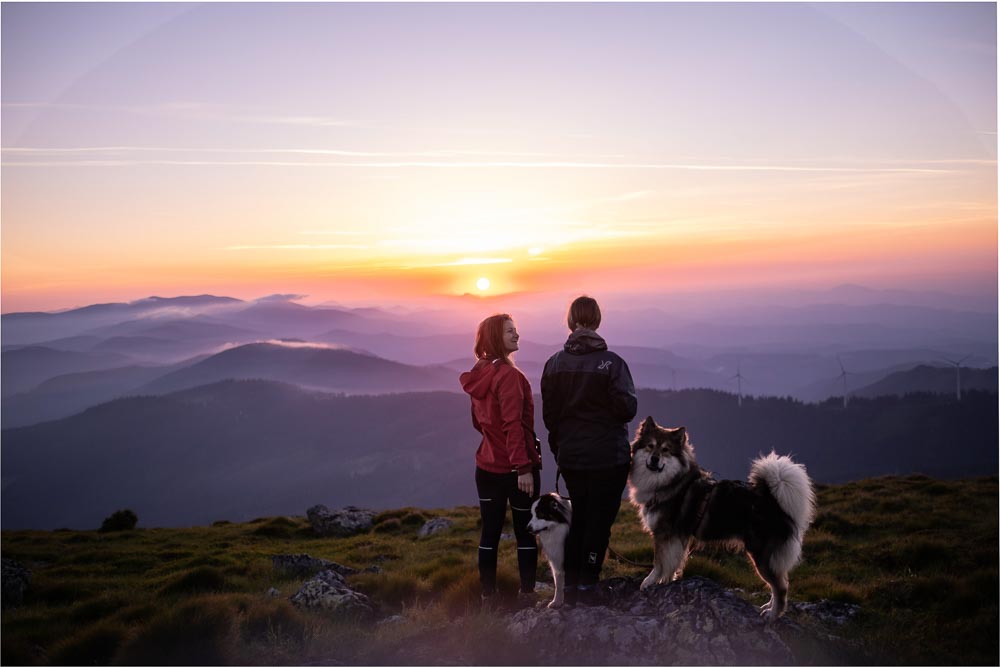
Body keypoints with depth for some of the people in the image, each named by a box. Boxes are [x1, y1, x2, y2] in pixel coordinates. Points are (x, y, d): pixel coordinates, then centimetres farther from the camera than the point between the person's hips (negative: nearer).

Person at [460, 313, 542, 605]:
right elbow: (513, 424, -23)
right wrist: (524, 467, -23)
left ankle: (488, 596, 17)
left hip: (487, 466, 7)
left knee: (490, 531, 11)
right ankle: (527, 594, 12)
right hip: (515, 467, -7)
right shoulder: (507, 374, -17)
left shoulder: (479, 375, 8)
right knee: (525, 531, 6)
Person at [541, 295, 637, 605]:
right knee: (599, 520, 6)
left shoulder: (554, 364, -1)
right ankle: (587, 586, 8)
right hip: (608, 456, -4)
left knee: (579, 516, 18)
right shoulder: (611, 362, -14)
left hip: (570, 457, 4)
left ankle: (570, 585, 21)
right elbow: (627, 409, -14)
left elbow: (549, 414, 5)